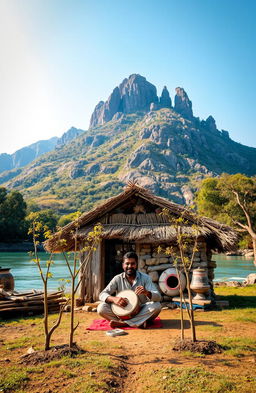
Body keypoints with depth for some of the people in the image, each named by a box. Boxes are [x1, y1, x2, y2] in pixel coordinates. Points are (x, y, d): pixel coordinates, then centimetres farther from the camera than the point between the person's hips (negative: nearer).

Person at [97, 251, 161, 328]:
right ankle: (140, 322, -24)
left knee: (157, 306, -28)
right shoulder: (118, 279, -3)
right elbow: (102, 295, -8)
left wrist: (147, 293, -37)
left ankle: (122, 323, -25)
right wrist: (114, 299, -30)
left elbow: (158, 297, -15)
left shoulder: (145, 278, -6)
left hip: (141, 313, 0)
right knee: (101, 307, -22)